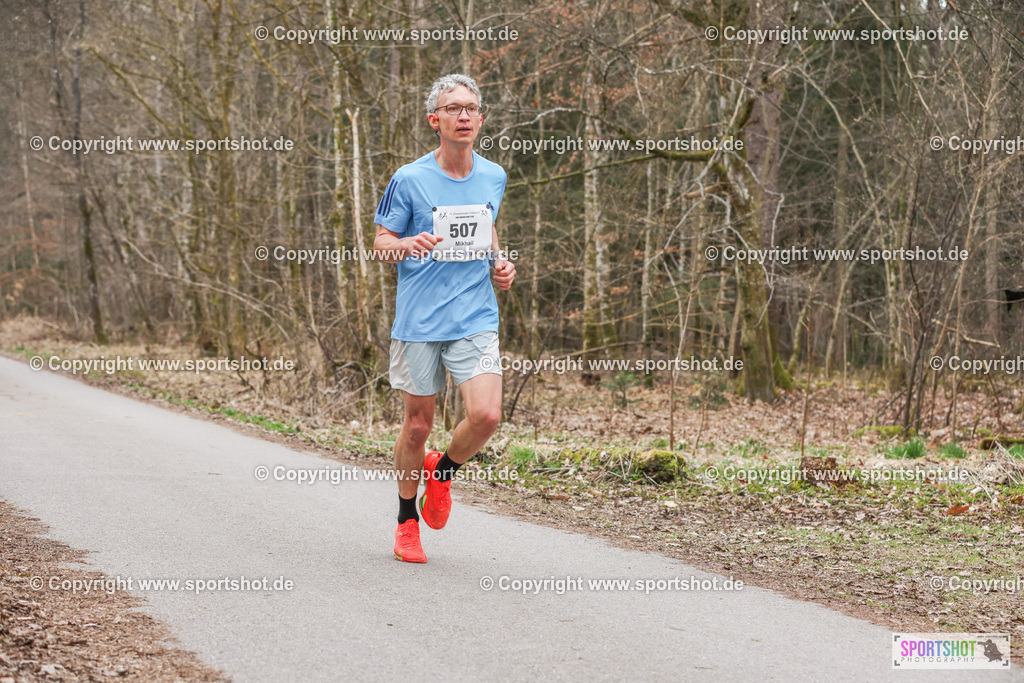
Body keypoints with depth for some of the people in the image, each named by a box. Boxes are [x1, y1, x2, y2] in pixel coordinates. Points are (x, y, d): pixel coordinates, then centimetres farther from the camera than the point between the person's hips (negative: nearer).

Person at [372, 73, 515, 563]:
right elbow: (380, 242, 2)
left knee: (486, 415, -14)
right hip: (418, 321, -2)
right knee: (418, 425, 5)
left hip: (476, 318, 2)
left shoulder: (493, 177, 6)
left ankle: (443, 471, 19)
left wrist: (500, 263, 6)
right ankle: (406, 522, 26)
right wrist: (410, 244, -20)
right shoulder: (409, 180, -5)